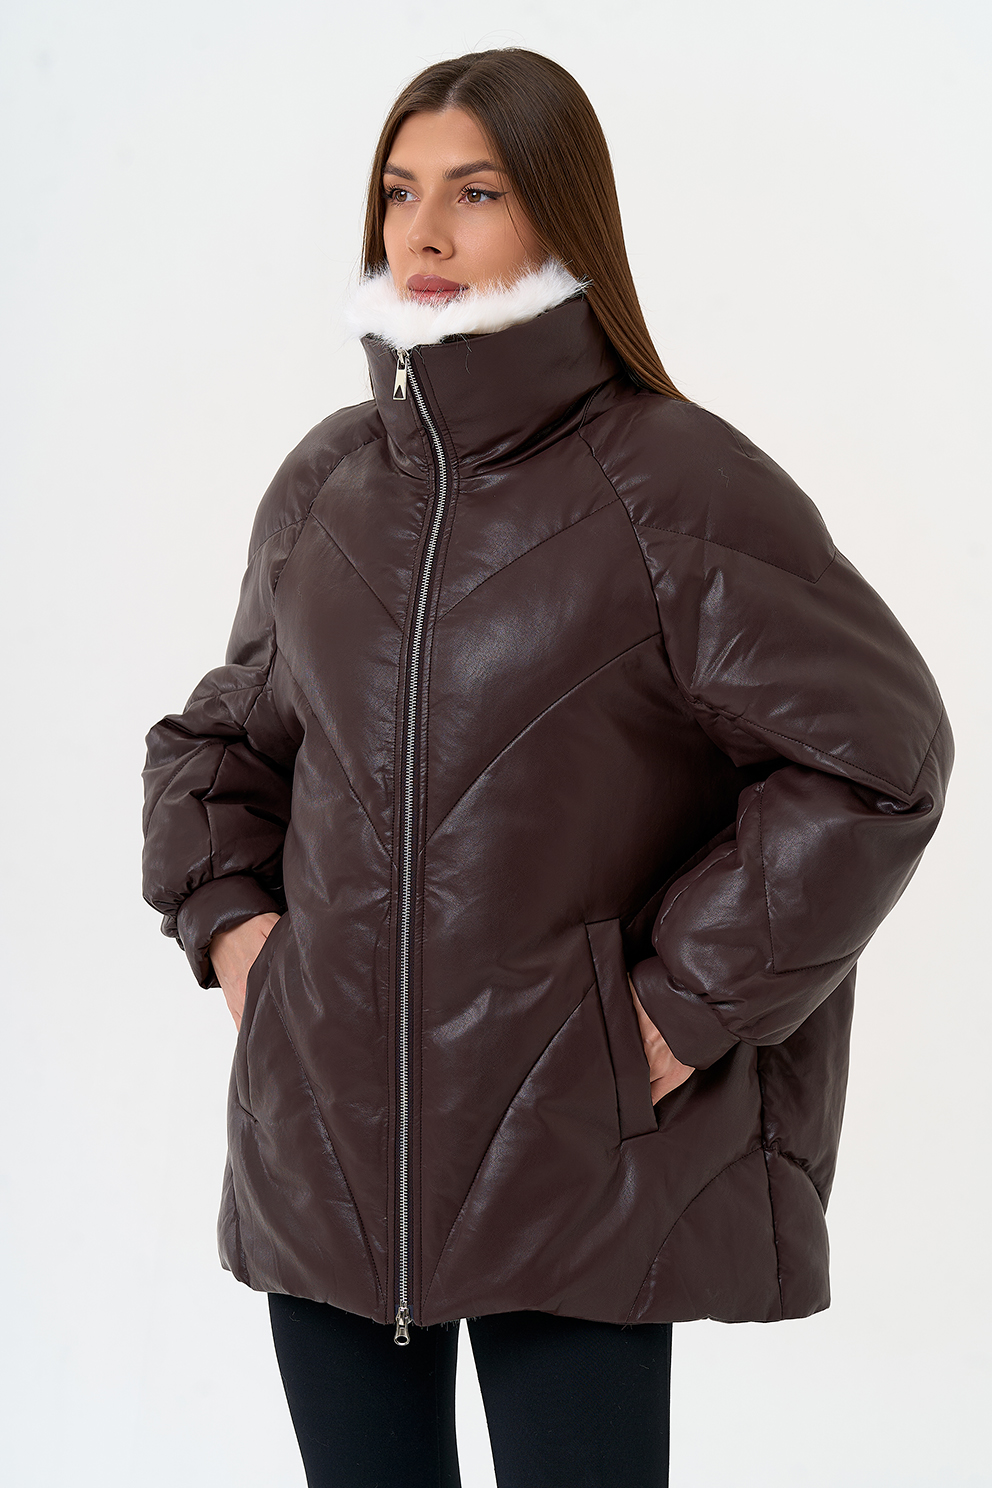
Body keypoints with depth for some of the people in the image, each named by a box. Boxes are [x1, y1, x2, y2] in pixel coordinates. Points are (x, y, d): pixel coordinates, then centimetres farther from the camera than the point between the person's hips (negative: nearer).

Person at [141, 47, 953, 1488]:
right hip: (323, 1143, 5)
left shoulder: (678, 485, -8)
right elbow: (221, 733, 22)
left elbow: (877, 756, -8)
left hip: (573, 1159, -4)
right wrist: (226, 911, 5)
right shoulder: (326, 483, 7)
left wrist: (695, 999, -10)